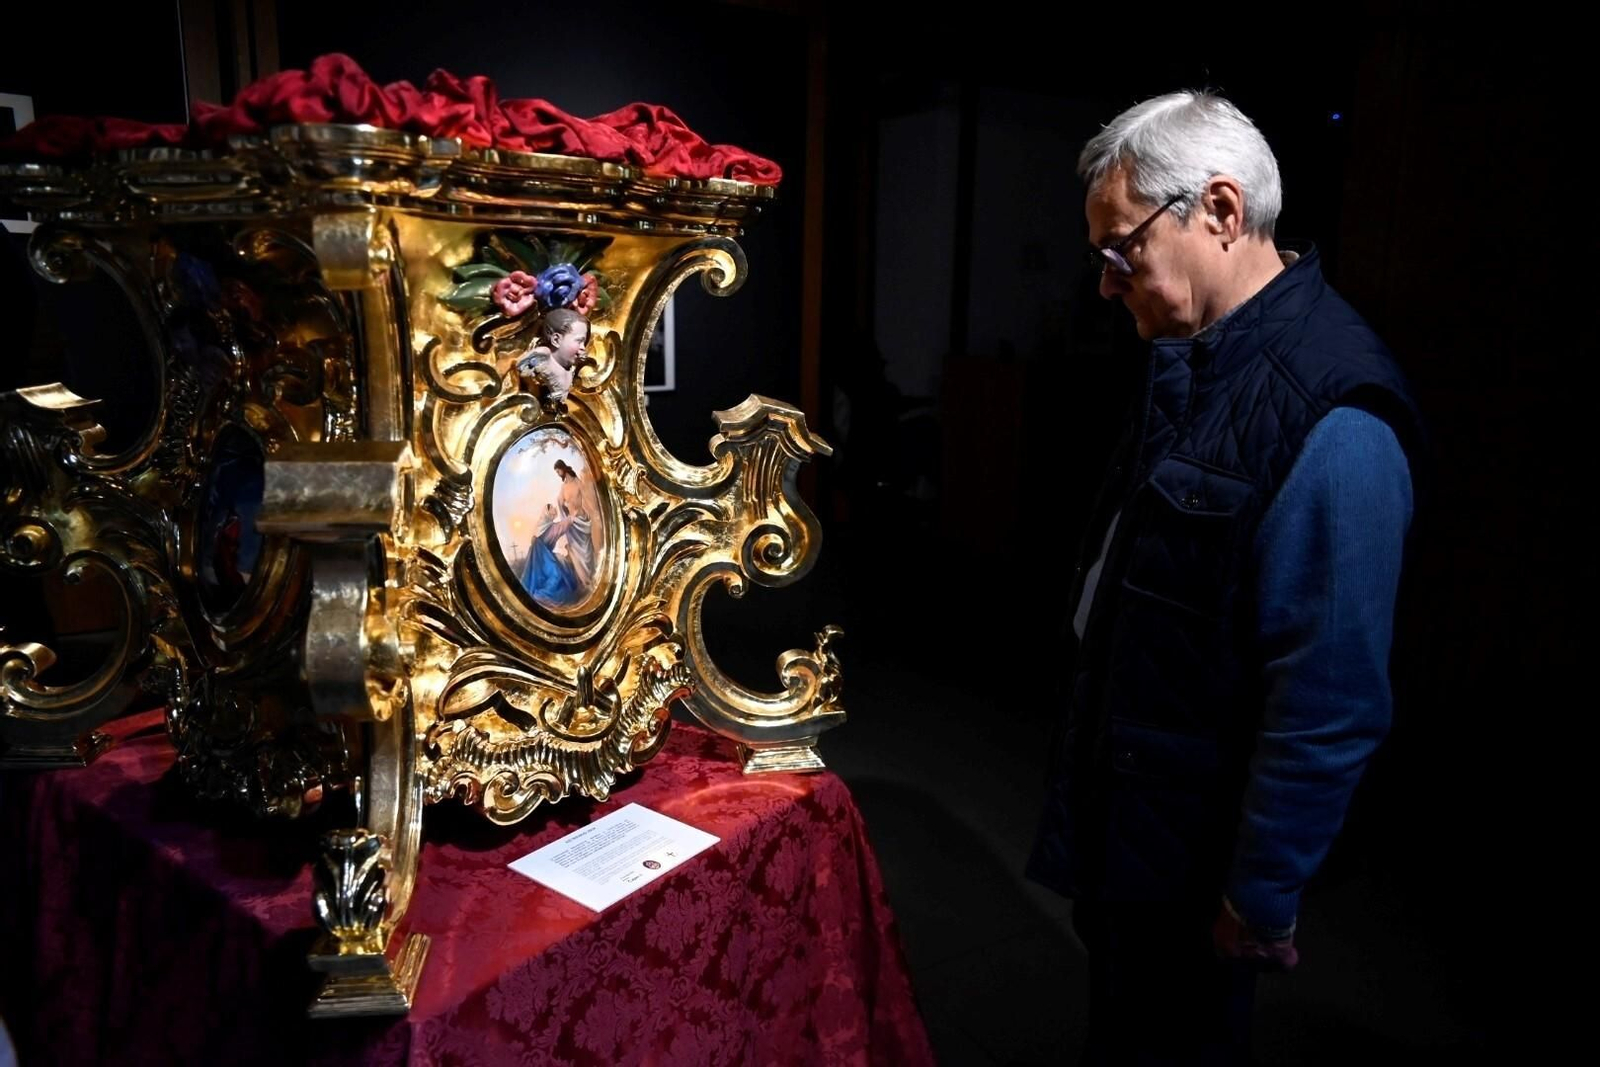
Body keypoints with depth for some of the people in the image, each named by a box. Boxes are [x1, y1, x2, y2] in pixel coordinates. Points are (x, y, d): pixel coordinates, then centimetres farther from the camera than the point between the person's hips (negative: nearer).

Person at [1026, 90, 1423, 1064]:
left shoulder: (1330, 417, -27)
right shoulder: (1194, 362, 4)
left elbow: (1333, 700, -26)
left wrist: (1263, 898, -17)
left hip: (1193, 856, -8)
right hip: (1123, 822, 8)